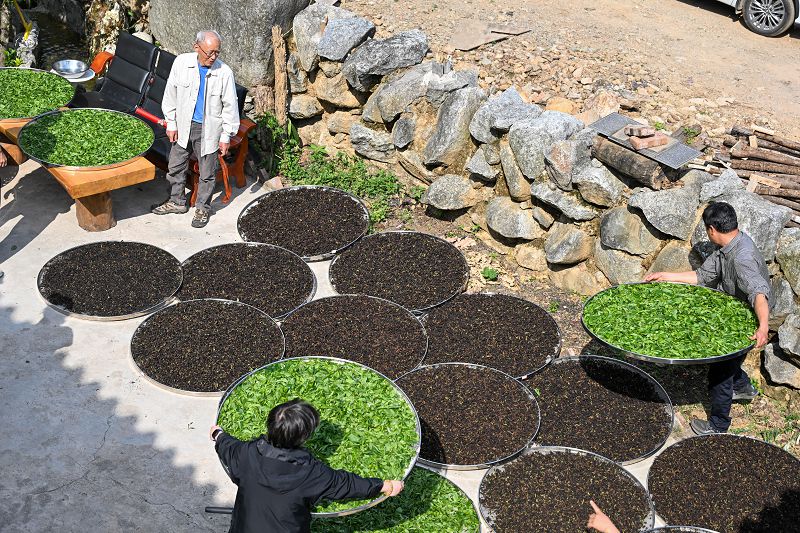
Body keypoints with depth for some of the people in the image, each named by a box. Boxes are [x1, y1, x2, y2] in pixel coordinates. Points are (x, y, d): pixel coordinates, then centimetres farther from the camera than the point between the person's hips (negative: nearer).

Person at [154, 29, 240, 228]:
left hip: (208, 130, -3)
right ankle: (177, 202, 37)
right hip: (183, 125, 3)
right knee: (176, 166, 17)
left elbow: (230, 106, -8)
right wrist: (171, 123, 2)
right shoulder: (181, 62, -11)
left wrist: (226, 136, -6)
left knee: (207, 173, 9)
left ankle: (203, 208, 29)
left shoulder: (224, 73, -17)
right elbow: (171, 94, 0)